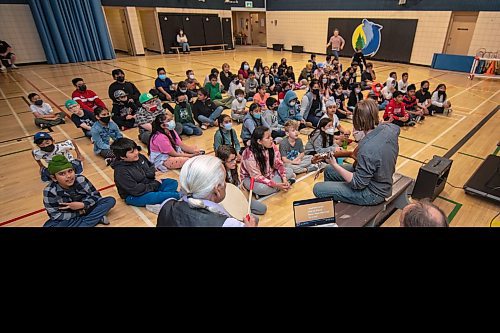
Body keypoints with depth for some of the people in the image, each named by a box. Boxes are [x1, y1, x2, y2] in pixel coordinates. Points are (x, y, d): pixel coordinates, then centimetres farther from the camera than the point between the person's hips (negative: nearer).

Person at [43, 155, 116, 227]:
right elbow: (55, 215, -16)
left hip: (86, 208, 1)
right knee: (48, 225, -32)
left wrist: (83, 204, -27)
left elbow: (96, 196, -10)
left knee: (111, 200, -15)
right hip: (68, 218, 0)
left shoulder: (81, 179, -18)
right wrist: (79, 213, -19)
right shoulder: (50, 191, -21)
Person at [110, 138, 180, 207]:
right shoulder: (121, 171, -25)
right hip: (134, 196, -8)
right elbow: (136, 190, -26)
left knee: (173, 183, -4)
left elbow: (151, 165, 17)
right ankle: (177, 195, -19)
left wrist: (151, 173, -8)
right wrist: (156, 184, -19)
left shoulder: (139, 157, -3)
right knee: (153, 196, -37)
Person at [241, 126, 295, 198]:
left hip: (269, 174, 6)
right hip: (251, 178, -5)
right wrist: (275, 185, -35)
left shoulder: (272, 146, -15)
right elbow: (257, 176, -28)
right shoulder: (250, 155, -31)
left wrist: (284, 179, -21)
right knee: (262, 188, -37)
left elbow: (279, 163, -6)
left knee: (289, 171, -8)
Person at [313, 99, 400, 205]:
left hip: (373, 193, -9)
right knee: (328, 171, 18)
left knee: (318, 189, -9)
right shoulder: (390, 128, -13)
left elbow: (358, 184, -27)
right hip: (380, 179, 9)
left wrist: (334, 165, -25)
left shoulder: (367, 149, -38)